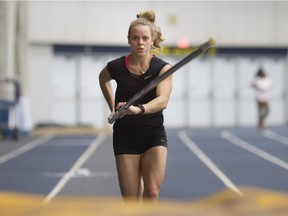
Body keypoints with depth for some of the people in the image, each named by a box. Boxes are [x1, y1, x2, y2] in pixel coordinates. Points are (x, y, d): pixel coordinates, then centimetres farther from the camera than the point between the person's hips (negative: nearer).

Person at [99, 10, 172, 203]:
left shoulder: (162, 68, -10)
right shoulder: (117, 67, -6)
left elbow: (162, 100, -27)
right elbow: (103, 79, 19)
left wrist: (138, 109, -45)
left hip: (154, 135, -1)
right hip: (125, 136, 1)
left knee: (152, 192, -17)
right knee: (131, 201, -2)